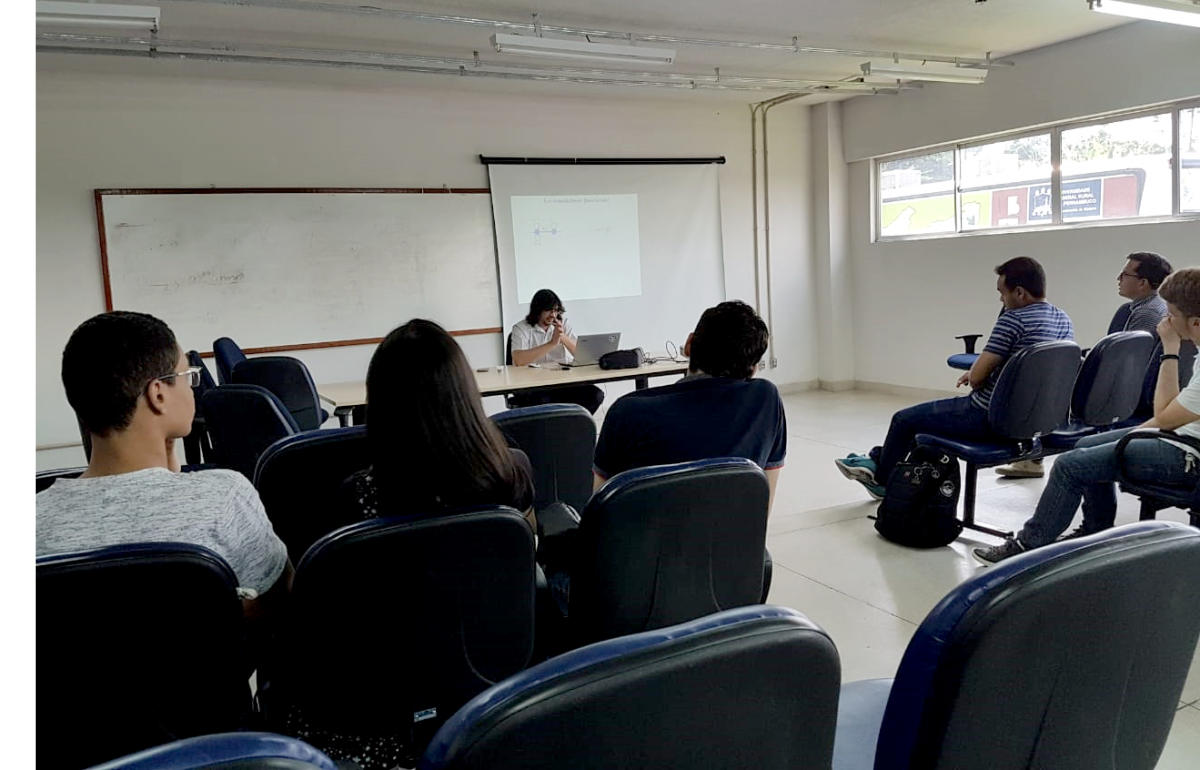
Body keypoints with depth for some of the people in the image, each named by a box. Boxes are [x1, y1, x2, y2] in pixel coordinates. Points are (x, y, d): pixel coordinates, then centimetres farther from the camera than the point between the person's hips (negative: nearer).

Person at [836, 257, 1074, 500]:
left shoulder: (1013, 319, -22)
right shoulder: (1064, 320, 5)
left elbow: (977, 377, -21)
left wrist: (974, 374, 2)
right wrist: (978, 373, 11)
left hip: (988, 418, -9)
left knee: (904, 419, 10)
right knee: (927, 413, 27)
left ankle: (882, 480, 31)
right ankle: (879, 461, 37)